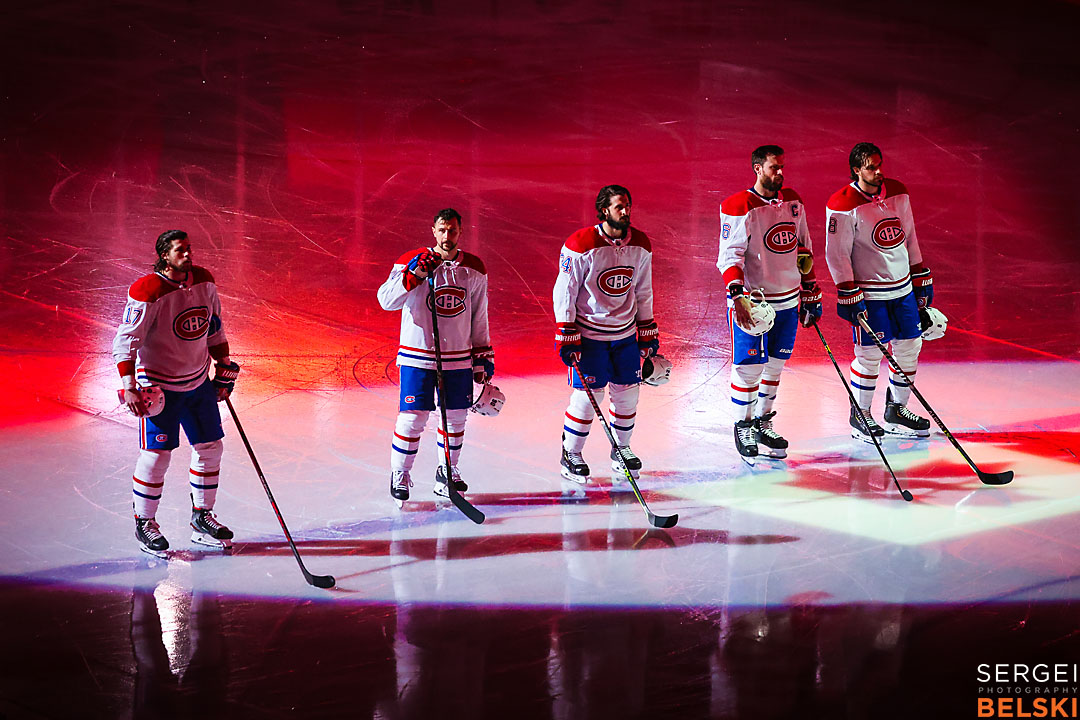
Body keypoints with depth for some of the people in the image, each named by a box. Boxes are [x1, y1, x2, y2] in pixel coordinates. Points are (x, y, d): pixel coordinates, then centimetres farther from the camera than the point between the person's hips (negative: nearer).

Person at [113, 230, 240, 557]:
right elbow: (126, 339, -19)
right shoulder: (148, 292, -20)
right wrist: (129, 387, -24)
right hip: (158, 385, -7)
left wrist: (224, 368, 15)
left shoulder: (203, 281, 1)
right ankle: (144, 524, 12)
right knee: (156, 454, -6)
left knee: (210, 447, 9)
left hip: (199, 381, 7)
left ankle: (202, 518, 25)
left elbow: (214, 327, 14)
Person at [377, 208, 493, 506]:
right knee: (413, 418, -5)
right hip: (417, 355, -4)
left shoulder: (475, 269, 5)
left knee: (456, 416, 10)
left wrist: (483, 356, 12)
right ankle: (400, 476, 12)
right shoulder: (412, 262, -8)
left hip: (459, 358, 4)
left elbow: (479, 317, 13)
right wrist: (414, 274, -30)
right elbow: (386, 300, -17)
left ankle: (447, 473, 28)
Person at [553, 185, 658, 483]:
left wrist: (648, 334, 12)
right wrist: (566, 338, -13)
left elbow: (643, 292, 12)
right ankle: (571, 455, 12)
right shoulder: (581, 245, -17)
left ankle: (621, 449, 30)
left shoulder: (640, 245, 1)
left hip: (626, 333, 5)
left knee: (627, 392, 9)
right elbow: (564, 292, -12)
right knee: (588, 394, -5)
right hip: (588, 334, -5)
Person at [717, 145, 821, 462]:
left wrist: (811, 295, 16)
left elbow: (804, 250, 16)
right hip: (753, 302, -6)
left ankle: (762, 423, 28)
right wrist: (737, 296, -30)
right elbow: (730, 255, -17)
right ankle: (743, 428, 14)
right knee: (749, 368, -3)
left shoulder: (793, 201, 9)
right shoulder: (739, 208, -13)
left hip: (788, 302, 6)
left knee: (775, 365, 13)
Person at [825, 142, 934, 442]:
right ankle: (860, 416, 14)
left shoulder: (898, 192, 4)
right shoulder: (843, 206, -15)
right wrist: (848, 295, -15)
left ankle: (897, 409, 27)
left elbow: (909, 237, 14)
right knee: (870, 353, -3)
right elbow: (837, 254, -13)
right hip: (869, 293, -6)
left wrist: (922, 279, 14)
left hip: (903, 287, 7)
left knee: (910, 346, 10)